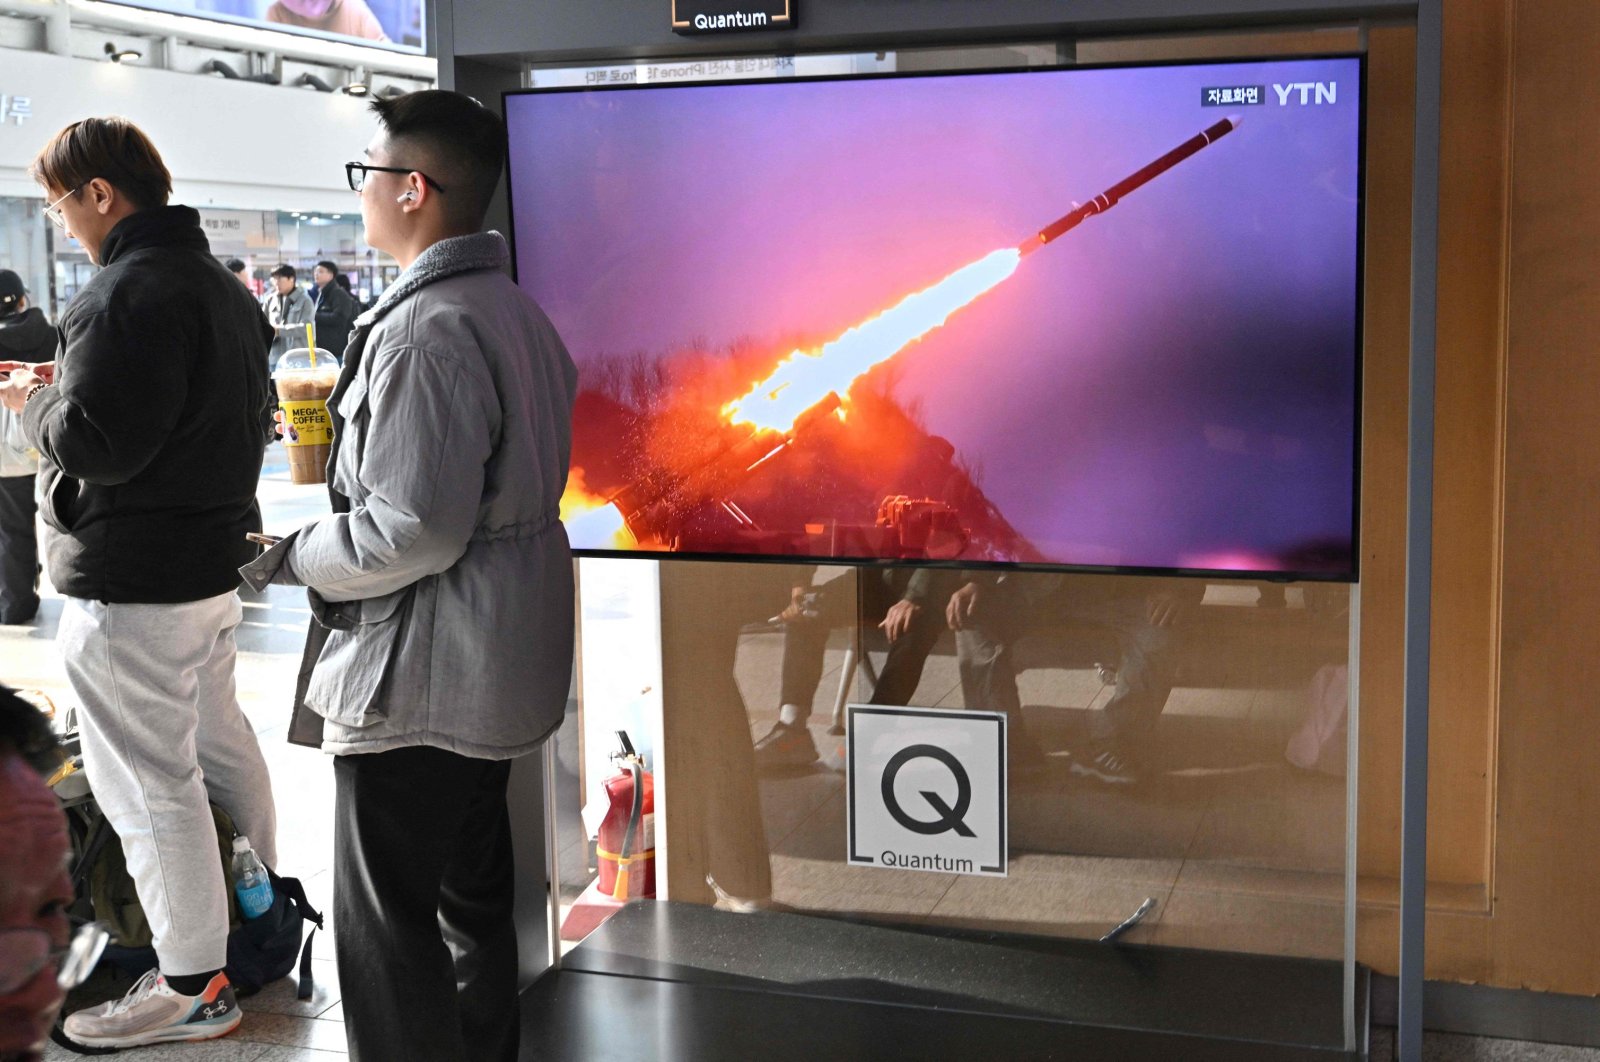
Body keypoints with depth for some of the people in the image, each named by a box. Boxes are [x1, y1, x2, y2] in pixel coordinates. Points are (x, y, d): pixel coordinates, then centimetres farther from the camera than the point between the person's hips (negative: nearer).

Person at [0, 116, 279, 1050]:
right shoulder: (223, 287, 13)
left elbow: (92, 443, -26)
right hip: (215, 560, 10)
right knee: (219, 744, 22)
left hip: (134, 585, -10)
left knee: (147, 781, -2)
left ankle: (193, 988, 6)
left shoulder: (131, 292, -20)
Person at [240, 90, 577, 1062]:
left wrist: (290, 558, -10)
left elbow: (413, 533, -26)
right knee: (475, 891, 21)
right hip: (498, 660, 10)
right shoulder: (514, 308, 9)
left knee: (386, 924, 0)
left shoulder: (424, 329, -22)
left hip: (419, 679, -10)